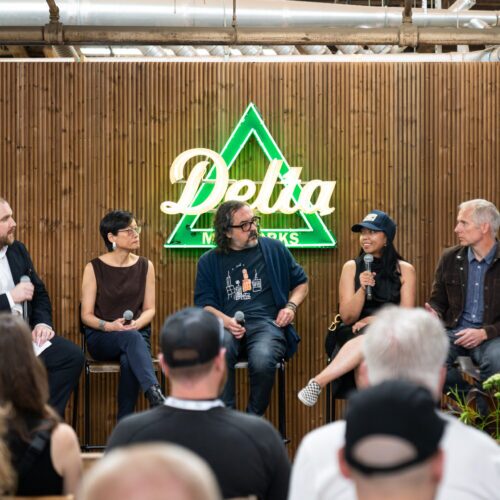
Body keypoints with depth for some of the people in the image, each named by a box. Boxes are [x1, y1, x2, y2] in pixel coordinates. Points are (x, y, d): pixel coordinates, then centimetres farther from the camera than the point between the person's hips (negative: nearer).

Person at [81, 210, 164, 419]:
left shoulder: (145, 266, 6)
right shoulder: (94, 268, -2)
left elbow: (149, 309, 7)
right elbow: (87, 315, -2)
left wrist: (137, 323, -16)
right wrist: (110, 326, -22)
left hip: (137, 333, 2)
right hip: (101, 337, -2)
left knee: (129, 361, -36)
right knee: (131, 338, -38)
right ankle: (156, 398, -55)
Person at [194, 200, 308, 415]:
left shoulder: (274, 249, 17)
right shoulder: (210, 261, 16)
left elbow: (301, 282, 25)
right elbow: (204, 303, 10)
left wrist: (291, 306, 5)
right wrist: (225, 321, -11)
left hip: (266, 322, 0)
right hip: (227, 325, 0)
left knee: (262, 360, -36)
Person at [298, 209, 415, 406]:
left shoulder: (404, 269, 6)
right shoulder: (351, 267, 7)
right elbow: (347, 317, 1)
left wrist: (372, 320, -14)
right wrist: (362, 289, -15)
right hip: (354, 335, 1)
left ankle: (319, 381, -42)